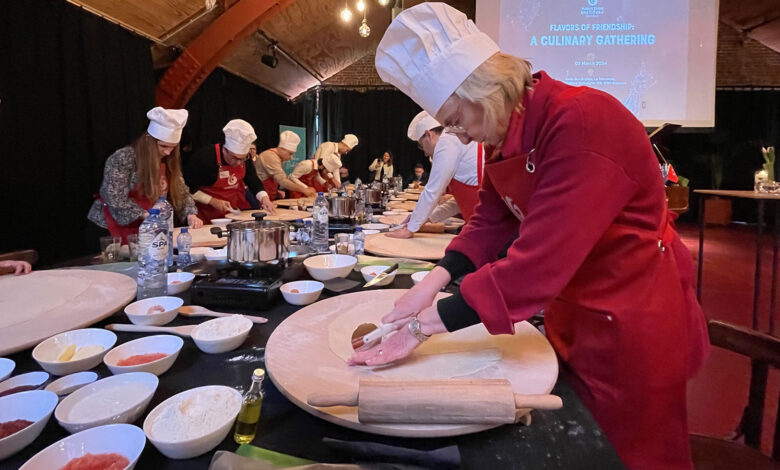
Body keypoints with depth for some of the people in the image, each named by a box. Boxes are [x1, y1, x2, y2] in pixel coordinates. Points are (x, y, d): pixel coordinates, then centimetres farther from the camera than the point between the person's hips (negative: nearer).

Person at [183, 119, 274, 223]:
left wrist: (264, 197, -14)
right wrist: (212, 201, -19)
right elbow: (188, 188, -14)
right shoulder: (204, 157, -22)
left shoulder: (245, 157, -8)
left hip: (239, 209, 4)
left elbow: (253, 180, 3)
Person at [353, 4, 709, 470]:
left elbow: (538, 264, -34)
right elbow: (492, 220, 1)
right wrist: (434, 282, -14)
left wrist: (421, 327, -28)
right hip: (574, 315, 8)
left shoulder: (583, 123, -30)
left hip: (633, 323, -8)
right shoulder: (509, 130, -2)